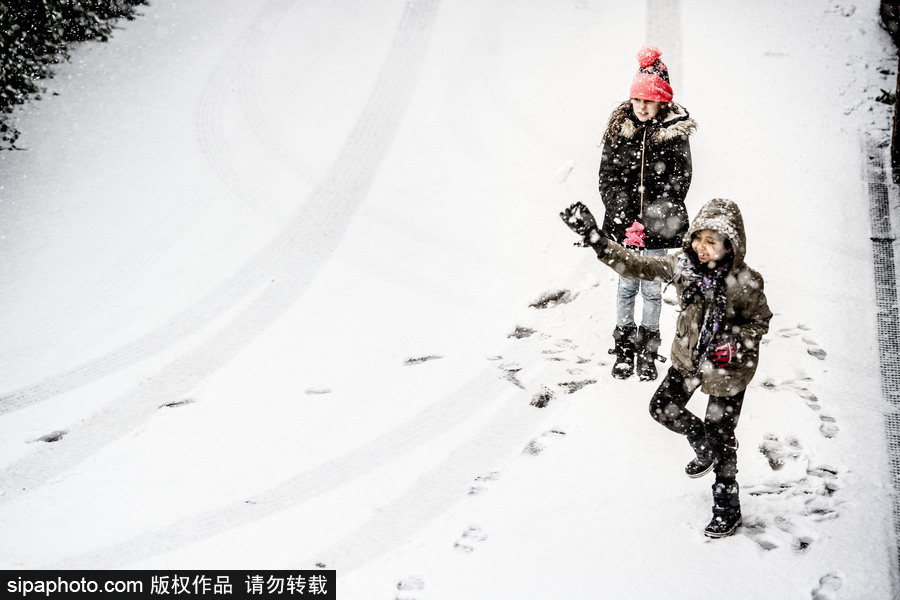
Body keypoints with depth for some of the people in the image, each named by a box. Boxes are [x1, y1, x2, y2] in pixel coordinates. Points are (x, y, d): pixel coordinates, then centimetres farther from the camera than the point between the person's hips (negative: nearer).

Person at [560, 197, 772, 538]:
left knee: (721, 437, 8)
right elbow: (637, 267, -13)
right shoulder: (682, 264, -15)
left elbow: (760, 321, -11)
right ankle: (703, 445, 41)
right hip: (688, 358, 5)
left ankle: (727, 506, 29)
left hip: (728, 369, -5)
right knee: (662, 409, 13)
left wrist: (734, 343, -29)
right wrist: (595, 240, -24)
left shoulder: (745, 283, -27)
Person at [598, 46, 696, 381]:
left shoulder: (675, 134, -5)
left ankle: (648, 352, 20)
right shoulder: (619, 130, 0)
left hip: (659, 228, -1)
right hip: (623, 225, 1)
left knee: (652, 290, 6)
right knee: (626, 287, 9)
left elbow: (677, 185, -7)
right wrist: (626, 221, -12)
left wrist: (647, 224, -15)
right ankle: (624, 349, 23)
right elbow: (608, 180, -1)